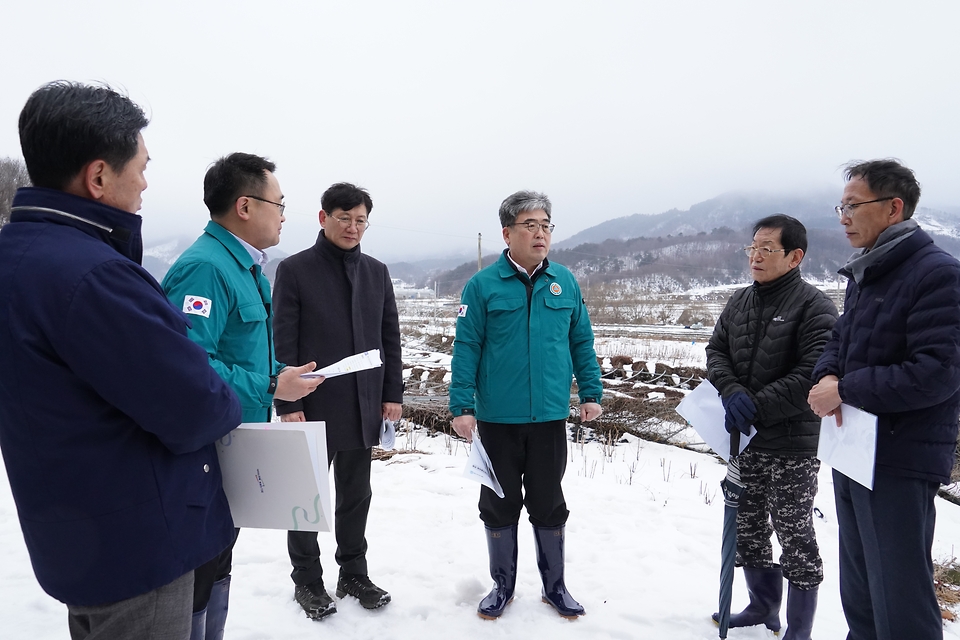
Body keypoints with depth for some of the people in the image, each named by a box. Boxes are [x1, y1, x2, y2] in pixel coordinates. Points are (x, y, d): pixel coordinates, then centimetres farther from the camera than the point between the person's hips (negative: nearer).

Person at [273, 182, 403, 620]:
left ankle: (354, 573, 30)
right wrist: (287, 403, -12)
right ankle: (307, 581, 25)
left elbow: (390, 338, 11)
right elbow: (283, 343, -8)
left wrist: (393, 394, 6)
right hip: (314, 406, -4)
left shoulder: (376, 272, 9)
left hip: (364, 407, 4)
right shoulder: (295, 269, -4)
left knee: (356, 495, 14)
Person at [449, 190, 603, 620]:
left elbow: (582, 342, 9)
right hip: (497, 419, -2)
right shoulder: (482, 285, -6)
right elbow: (466, 349, -8)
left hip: (550, 417, 2)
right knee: (499, 504, 13)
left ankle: (554, 585, 34)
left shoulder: (564, 282, 4)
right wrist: (462, 406, -13)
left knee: (549, 505, 15)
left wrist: (591, 393, 3)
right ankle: (503, 584, 33)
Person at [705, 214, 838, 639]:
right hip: (744, 439, 7)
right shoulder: (739, 301, 8)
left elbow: (815, 373, -19)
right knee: (748, 528, 17)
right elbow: (716, 351, 6)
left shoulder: (813, 305, -12)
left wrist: (758, 407, -19)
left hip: (792, 443, -7)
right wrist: (733, 393, -12)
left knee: (795, 536, 5)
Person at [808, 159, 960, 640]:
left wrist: (845, 389, -18)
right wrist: (828, 376, -5)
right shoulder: (862, 274, 12)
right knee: (858, 588, 22)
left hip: (900, 461, -8)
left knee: (899, 599, 1)